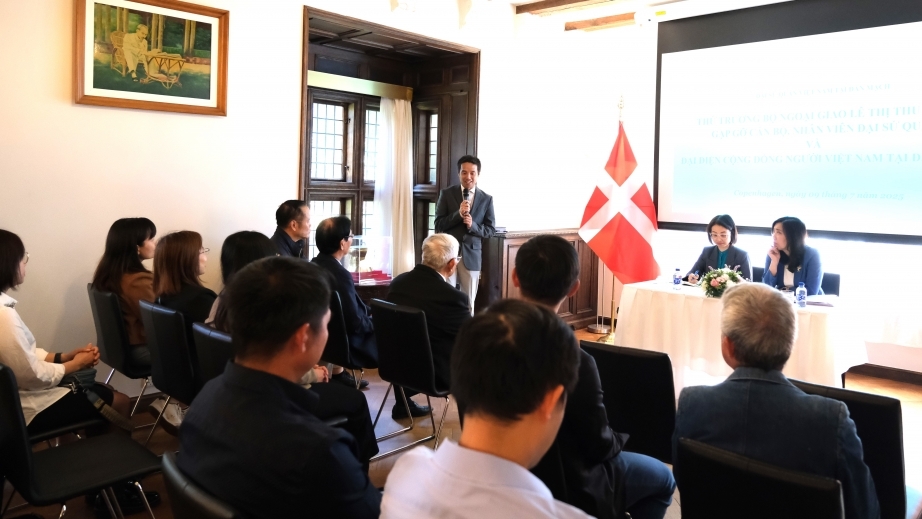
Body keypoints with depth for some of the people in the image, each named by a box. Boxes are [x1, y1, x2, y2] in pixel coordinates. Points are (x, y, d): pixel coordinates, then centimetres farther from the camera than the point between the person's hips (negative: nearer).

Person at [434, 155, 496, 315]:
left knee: (469, 303, 8)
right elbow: (438, 225, -4)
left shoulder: (486, 199, 3)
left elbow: (490, 230, 4)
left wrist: (473, 225, -15)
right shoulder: (447, 194, 1)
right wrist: (458, 214, -19)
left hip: (471, 255, 1)